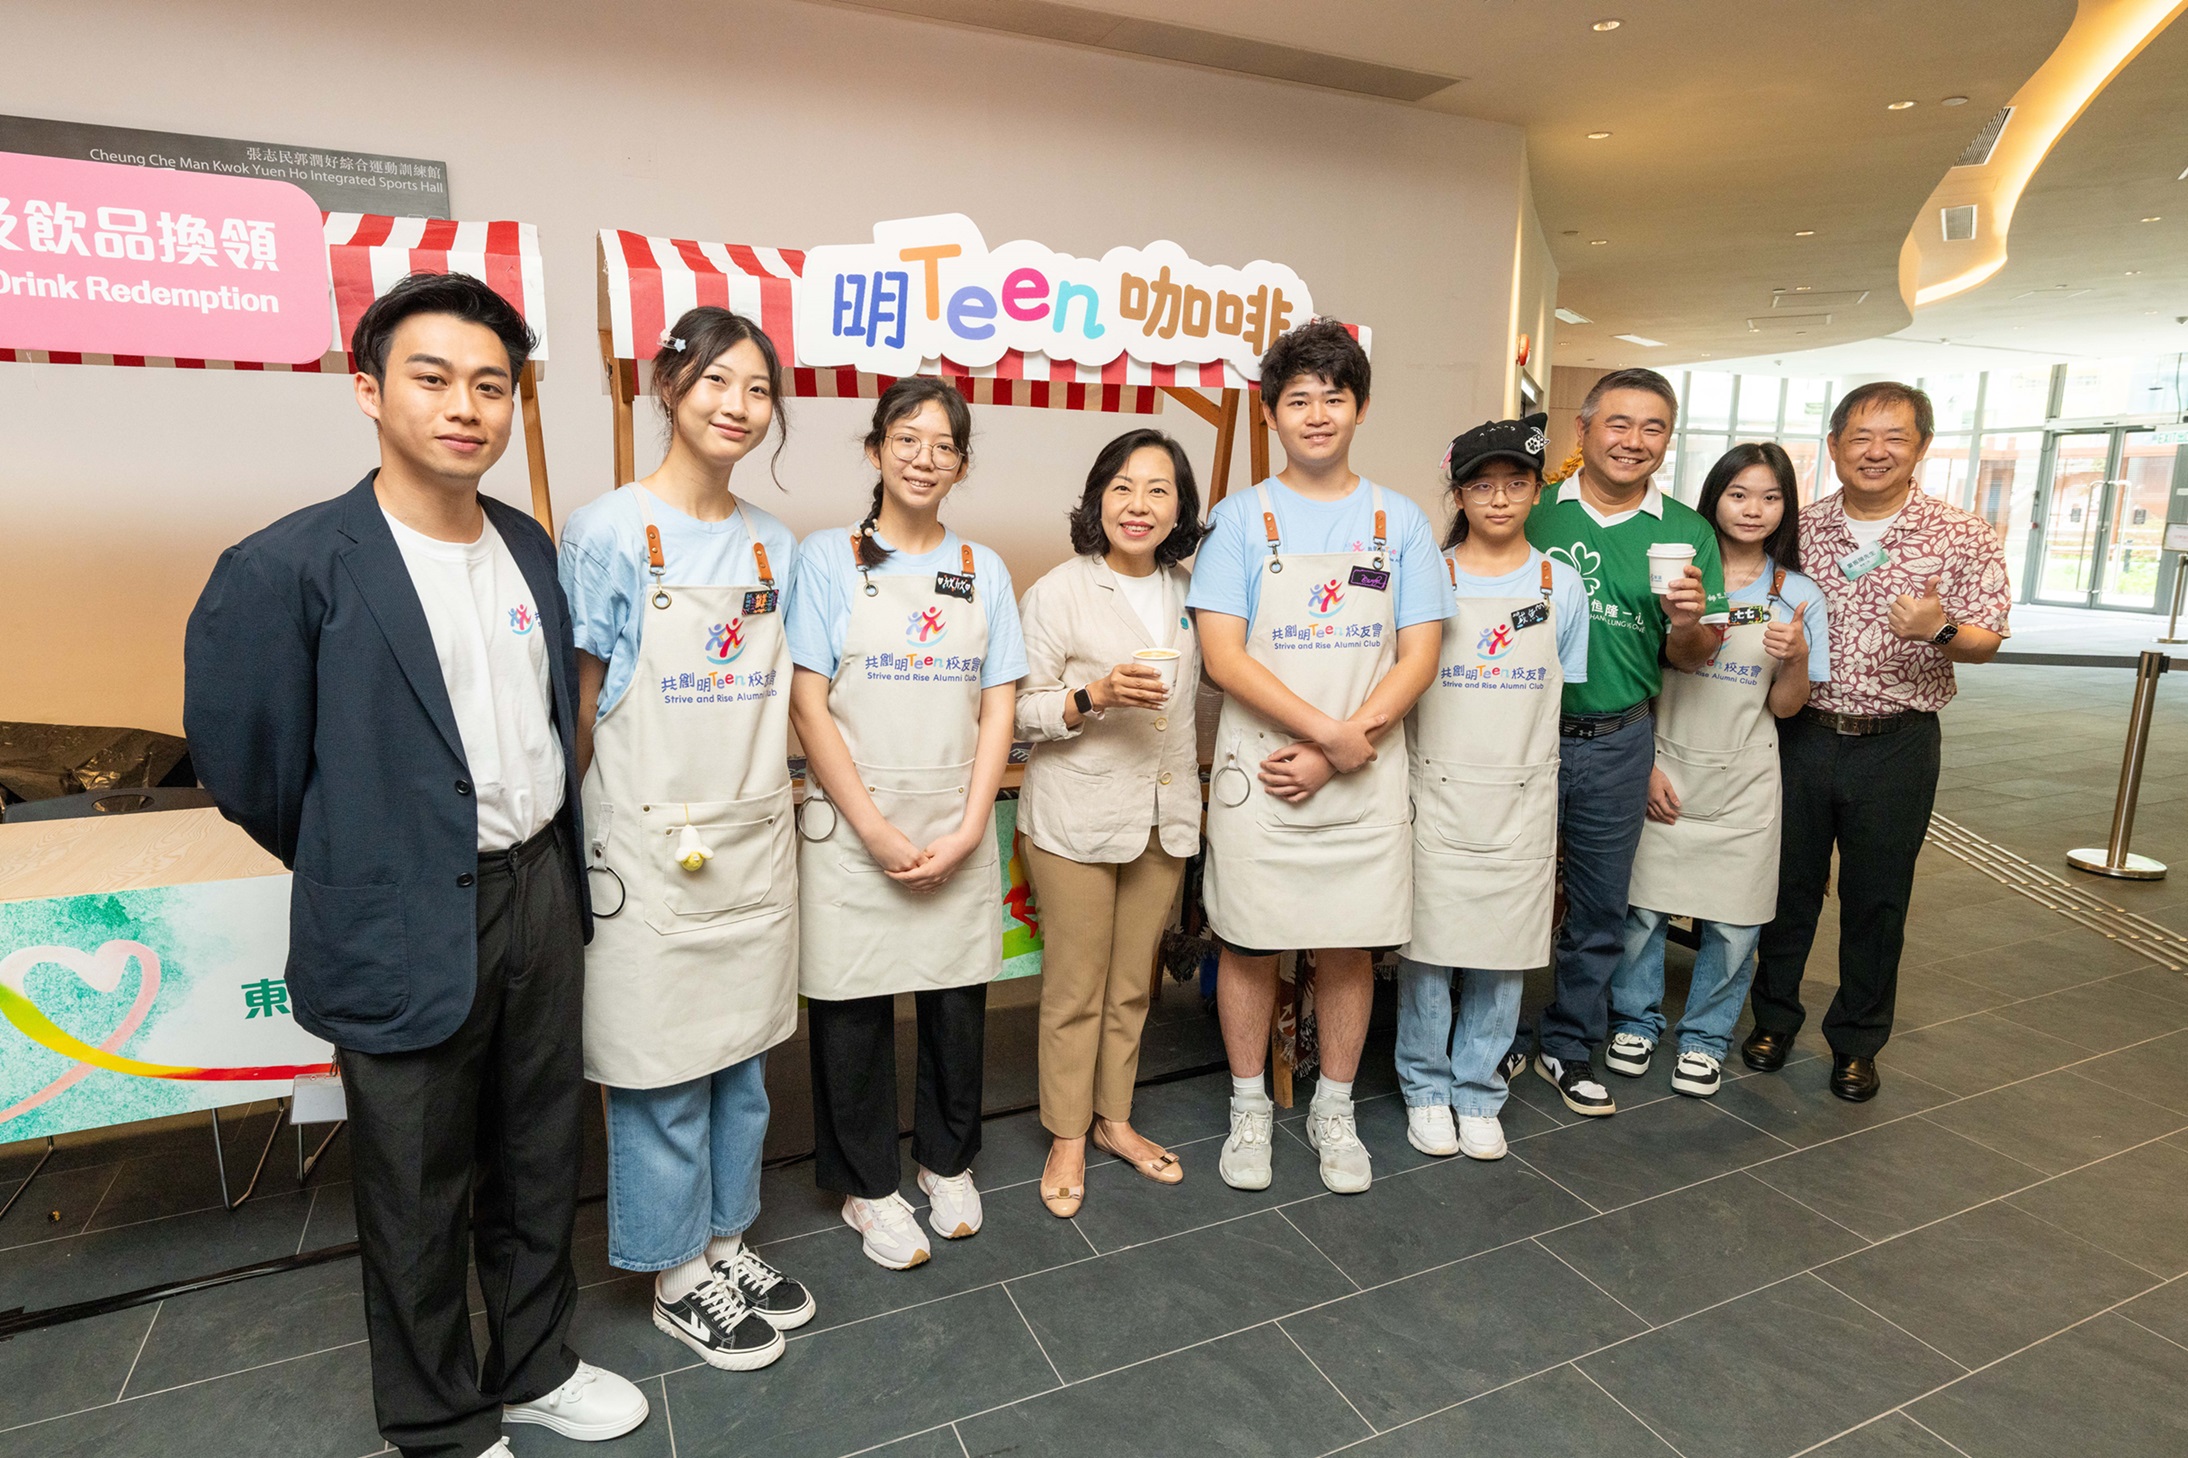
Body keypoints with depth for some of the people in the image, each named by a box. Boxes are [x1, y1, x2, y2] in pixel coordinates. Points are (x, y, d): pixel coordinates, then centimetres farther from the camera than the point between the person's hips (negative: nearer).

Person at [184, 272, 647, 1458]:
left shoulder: (527, 545, 4)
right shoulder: (287, 569, -15)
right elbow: (243, 763, -8)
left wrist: (547, 856, 13)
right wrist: (362, 873, 4)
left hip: (540, 895, 6)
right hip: (406, 935, -5)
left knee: (538, 1160, 21)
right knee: (420, 1199, 14)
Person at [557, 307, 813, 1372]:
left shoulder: (773, 546, 7)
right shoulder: (608, 531, -8)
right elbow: (582, 705, -4)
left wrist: (770, 799, 12)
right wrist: (585, 836, -2)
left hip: (755, 842, 5)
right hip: (649, 847, -5)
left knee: (740, 1055, 16)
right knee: (662, 1069, 8)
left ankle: (724, 1238, 36)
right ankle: (678, 1274, 28)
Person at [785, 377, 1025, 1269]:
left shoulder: (984, 572, 8)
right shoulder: (827, 560, -1)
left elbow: (997, 710, 6)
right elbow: (808, 706, -6)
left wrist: (967, 830, -5)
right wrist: (878, 831, -11)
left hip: (958, 834, 3)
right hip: (852, 829, -2)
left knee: (958, 1002, 11)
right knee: (854, 1008, 7)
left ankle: (947, 1162, 35)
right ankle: (868, 1186, 29)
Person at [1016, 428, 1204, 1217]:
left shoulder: (1188, 591, 9)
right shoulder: (1056, 594, -8)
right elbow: (1021, 710, -10)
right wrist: (1096, 695, -26)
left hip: (1165, 815, 5)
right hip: (1077, 817, -5)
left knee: (1133, 982, 16)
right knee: (1075, 987, 5)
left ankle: (1114, 1118, 33)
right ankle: (1067, 1137, 24)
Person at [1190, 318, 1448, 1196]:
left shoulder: (1400, 523, 6)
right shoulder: (1242, 519, 0)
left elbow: (1417, 660, 0)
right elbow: (1224, 656, -8)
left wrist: (1334, 753, -11)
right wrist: (1333, 730, -15)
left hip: (1365, 780, 2)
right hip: (1258, 773, -1)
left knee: (1350, 949, 11)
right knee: (1250, 945, 8)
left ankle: (1334, 1112, 31)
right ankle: (1249, 1109, 28)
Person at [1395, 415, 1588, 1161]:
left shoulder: (1561, 585, 6)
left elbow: (1566, 696, 11)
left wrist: (1554, 808, 8)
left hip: (1522, 798, 2)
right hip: (1438, 793, -2)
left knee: (1503, 954, 9)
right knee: (1428, 946, 5)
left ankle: (1478, 1092, 25)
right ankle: (1426, 1088, 23)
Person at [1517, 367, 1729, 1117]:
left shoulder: (1688, 533, 3)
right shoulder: (1533, 512, -2)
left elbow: (1693, 658, 5)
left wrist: (1689, 621, -17)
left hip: (1618, 745, 2)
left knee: (1600, 908, 14)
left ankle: (1571, 1044, 33)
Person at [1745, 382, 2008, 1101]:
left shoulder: (1964, 537, -2)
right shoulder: (1797, 531, 3)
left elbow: (1986, 639, -4)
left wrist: (1939, 630, -25)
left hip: (1896, 744, -1)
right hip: (1799, 735, 1)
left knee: (1876, 899, 9)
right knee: (1787, 884, 11)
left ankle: (1858, 1042, 26)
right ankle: (1773, 1019, 29)